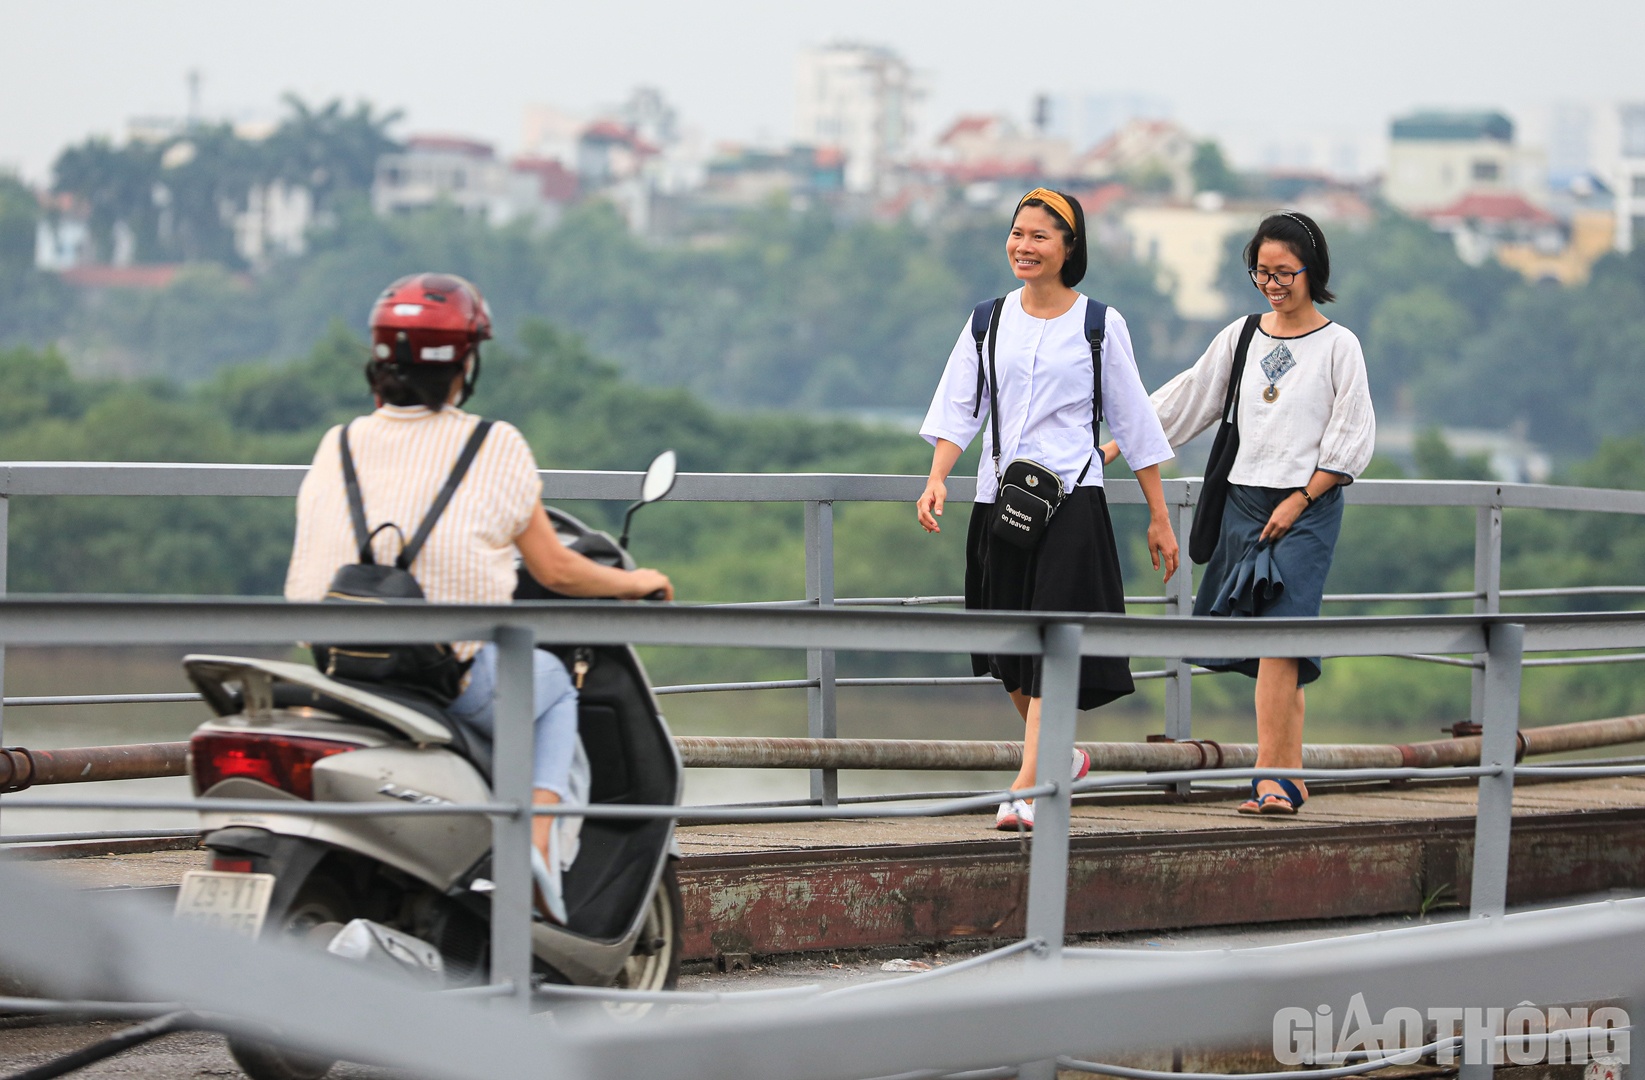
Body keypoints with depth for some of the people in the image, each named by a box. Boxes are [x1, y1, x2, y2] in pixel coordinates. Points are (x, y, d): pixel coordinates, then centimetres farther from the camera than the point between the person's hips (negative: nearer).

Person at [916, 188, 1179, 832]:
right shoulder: (990, 321, 9)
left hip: (1071, 498, -4)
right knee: (1009, 653, 11)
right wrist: (937, 479, -13)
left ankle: (1026, 791, -18)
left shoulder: (1100, 326, 1)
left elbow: (1134, 422, 5)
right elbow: (957, 408, 4)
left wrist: (1159, 516, 7)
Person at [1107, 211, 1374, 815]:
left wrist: (1298, 503, -9)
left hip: (1307, 505, -4)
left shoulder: (1338, 345, -1)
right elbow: (1186, 400, 15)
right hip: (1244, 499, 4)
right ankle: (1290, 778, 8)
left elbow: (1351, 439, -3)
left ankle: (1268, 780, -20)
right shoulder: (1242, 337, 10)